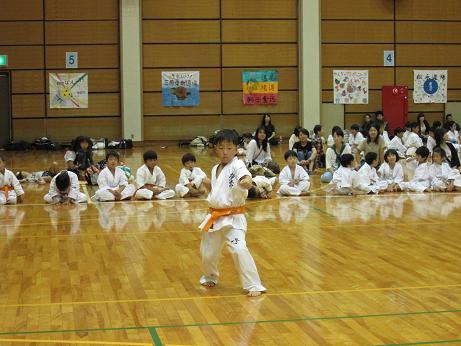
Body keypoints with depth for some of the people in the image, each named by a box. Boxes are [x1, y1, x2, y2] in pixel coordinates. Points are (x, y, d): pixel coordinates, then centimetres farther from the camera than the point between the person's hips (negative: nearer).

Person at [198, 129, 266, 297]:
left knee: (239, 249, -23)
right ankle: (210, 277, 48)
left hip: (233, 218, -7)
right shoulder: (215, 169, 11)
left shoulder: (237, 165, -12)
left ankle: (254, 286, -9)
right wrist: (206, 184, 9)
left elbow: (245, 176, -38)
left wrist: (246, 181, -57)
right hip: (215, 217, 7)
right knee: (207, 252, 16)